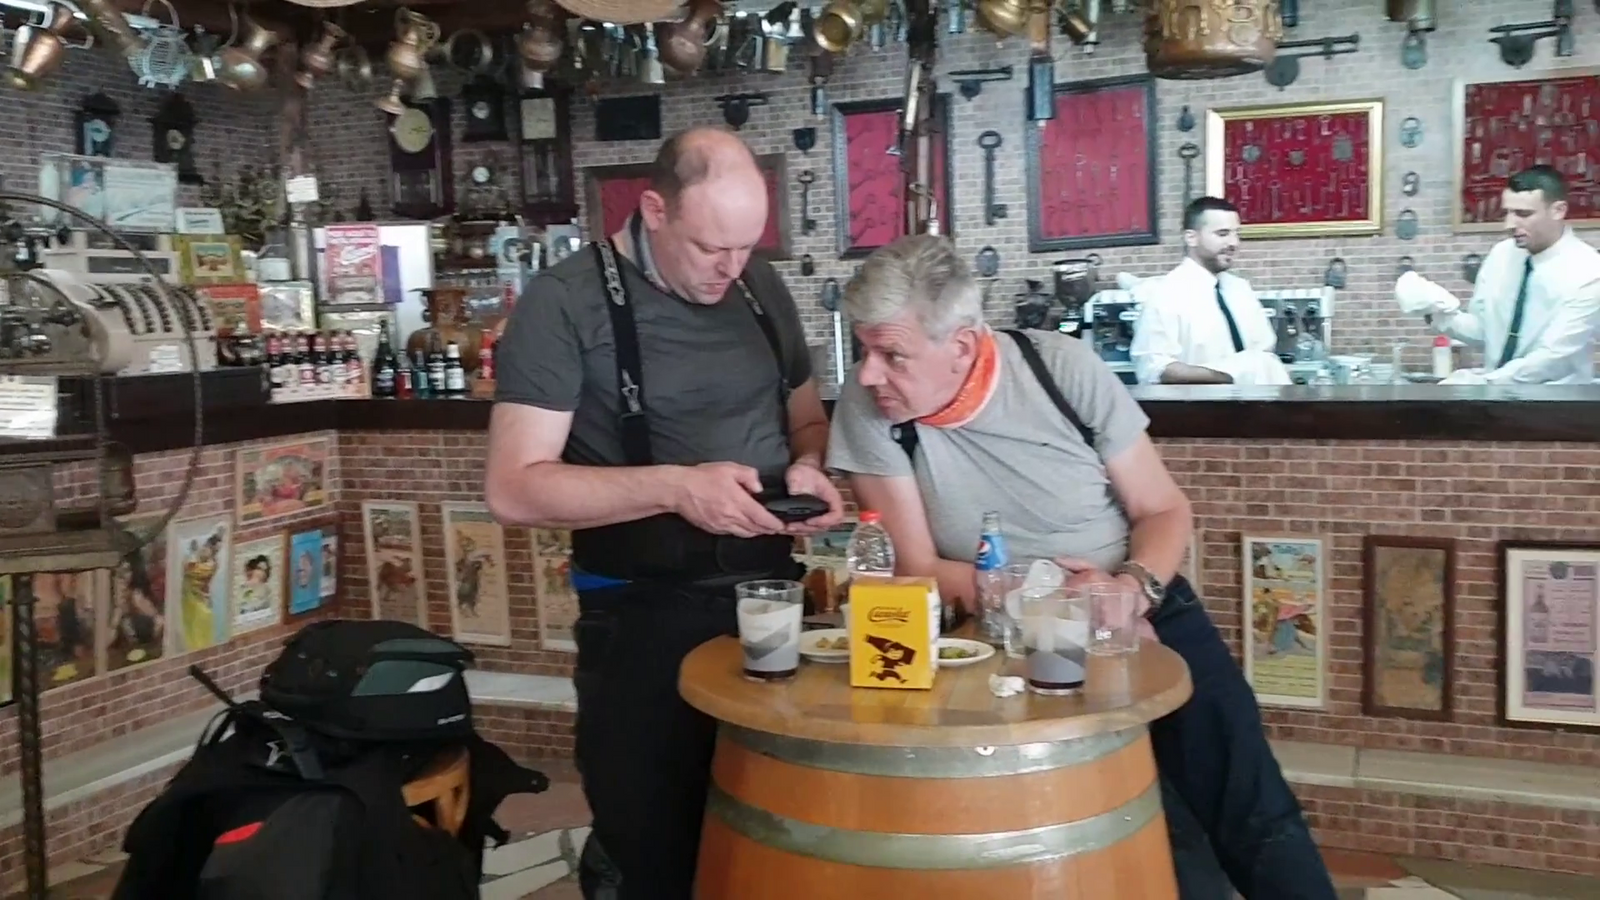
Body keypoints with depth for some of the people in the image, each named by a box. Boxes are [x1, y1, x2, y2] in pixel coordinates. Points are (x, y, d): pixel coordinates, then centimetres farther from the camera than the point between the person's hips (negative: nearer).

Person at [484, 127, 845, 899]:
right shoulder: (566, 302, -12)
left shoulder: (762, 290, 6)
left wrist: (808, 467, -4)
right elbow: (515, 488, -15)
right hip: (643, 617, -5)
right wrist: (674, 487, -25)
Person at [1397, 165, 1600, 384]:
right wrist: (1442, 312, -11)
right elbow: (1481, 331, 7)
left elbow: (1552, 357, -18)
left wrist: (1481, 383, -25)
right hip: (1494, 385, 5)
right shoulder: (1502, 254, 2)